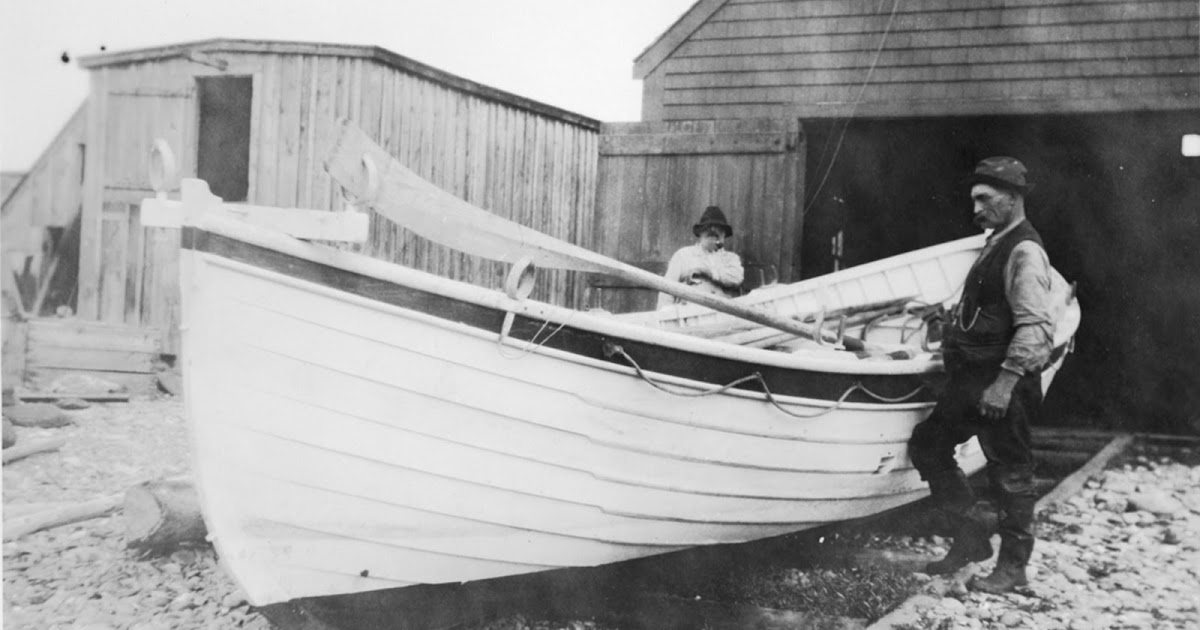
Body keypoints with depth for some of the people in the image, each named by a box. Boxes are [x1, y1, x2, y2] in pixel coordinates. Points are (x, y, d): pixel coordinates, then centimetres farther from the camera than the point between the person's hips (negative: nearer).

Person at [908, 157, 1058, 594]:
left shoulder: (1024, 252, -16)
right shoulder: (997, 245, 15)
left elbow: (1036, 326, -24)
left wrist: (1006, 381, -27)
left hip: (1003, 384, -10)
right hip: (973, 378, 10)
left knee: (1009, 472, 2)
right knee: (927, 445, 12)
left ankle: (1013, 567, 16)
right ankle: (971, 540, 21)